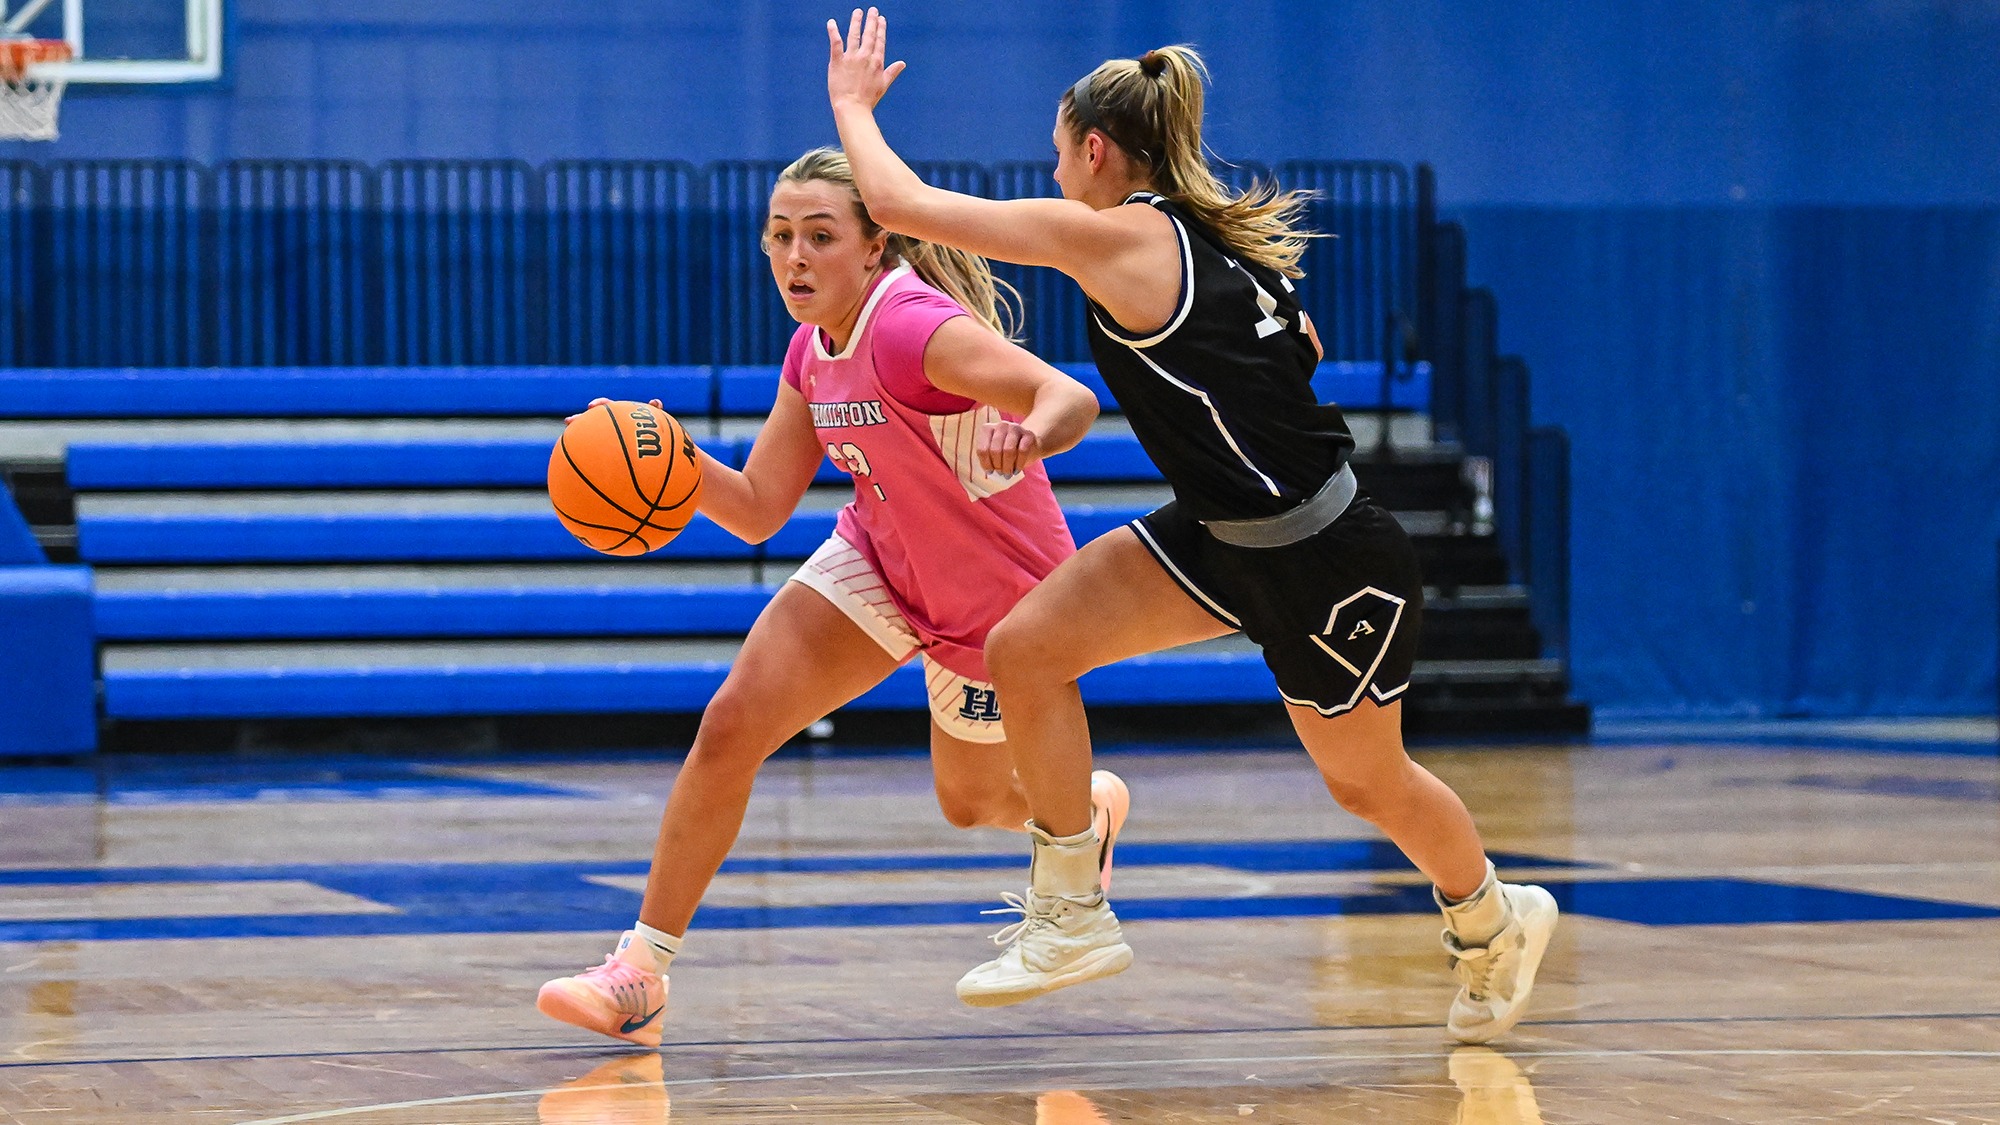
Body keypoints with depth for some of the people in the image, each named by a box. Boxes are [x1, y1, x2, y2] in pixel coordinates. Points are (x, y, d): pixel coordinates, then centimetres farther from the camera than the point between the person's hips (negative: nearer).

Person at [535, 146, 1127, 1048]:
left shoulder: (912, 327, -31)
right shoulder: (814, 348, -7)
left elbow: (1074, 399, -42)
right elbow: (758, 511, -4)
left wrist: (1032, 431, -65)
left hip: (999, 600, -6)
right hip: (878, 563, 6)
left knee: (971, 801, 17)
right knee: (729, 727, -11)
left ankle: (1093, 810, 54)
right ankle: (640, 974, -5)